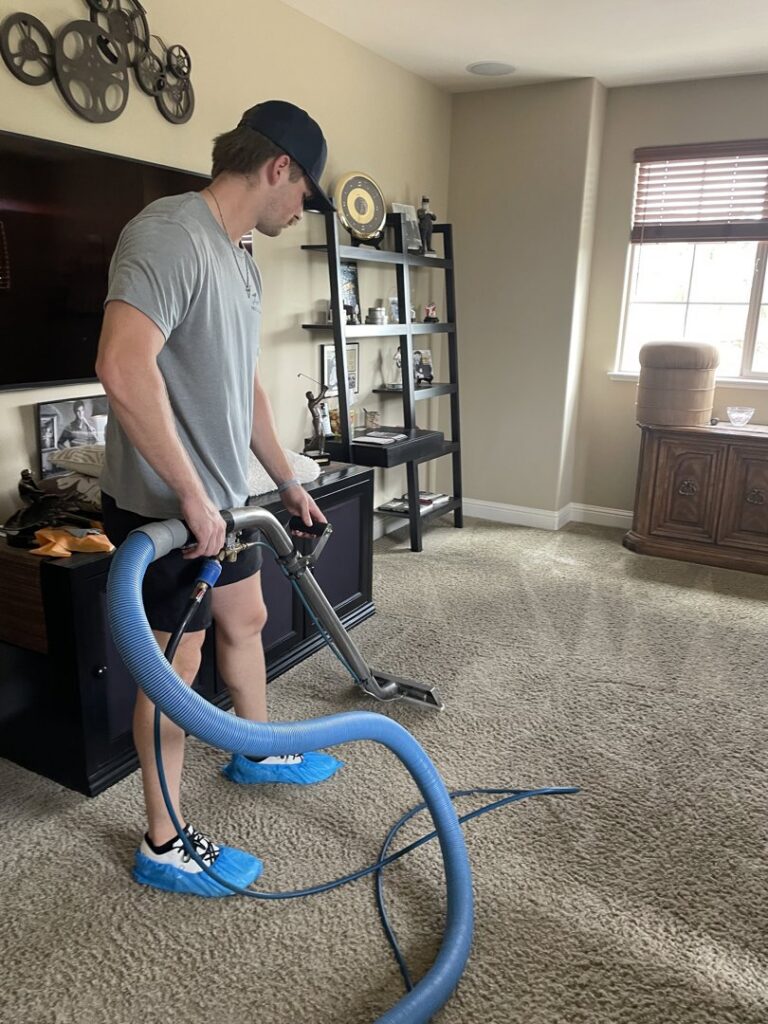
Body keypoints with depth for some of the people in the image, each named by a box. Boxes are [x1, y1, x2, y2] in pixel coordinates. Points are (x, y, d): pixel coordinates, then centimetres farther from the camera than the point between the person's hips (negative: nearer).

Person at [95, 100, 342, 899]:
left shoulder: (239, 260, 12)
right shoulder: (170, 233, -19)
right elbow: (123, 368, -32)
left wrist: (288, 482, 22)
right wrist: (190, 496, -27)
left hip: (220, 497, 10)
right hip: (163, 507, -9)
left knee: (245, 621, 22)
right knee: (176, 663, 2)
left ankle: (257, 752, 47)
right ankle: (162, 846, 23)